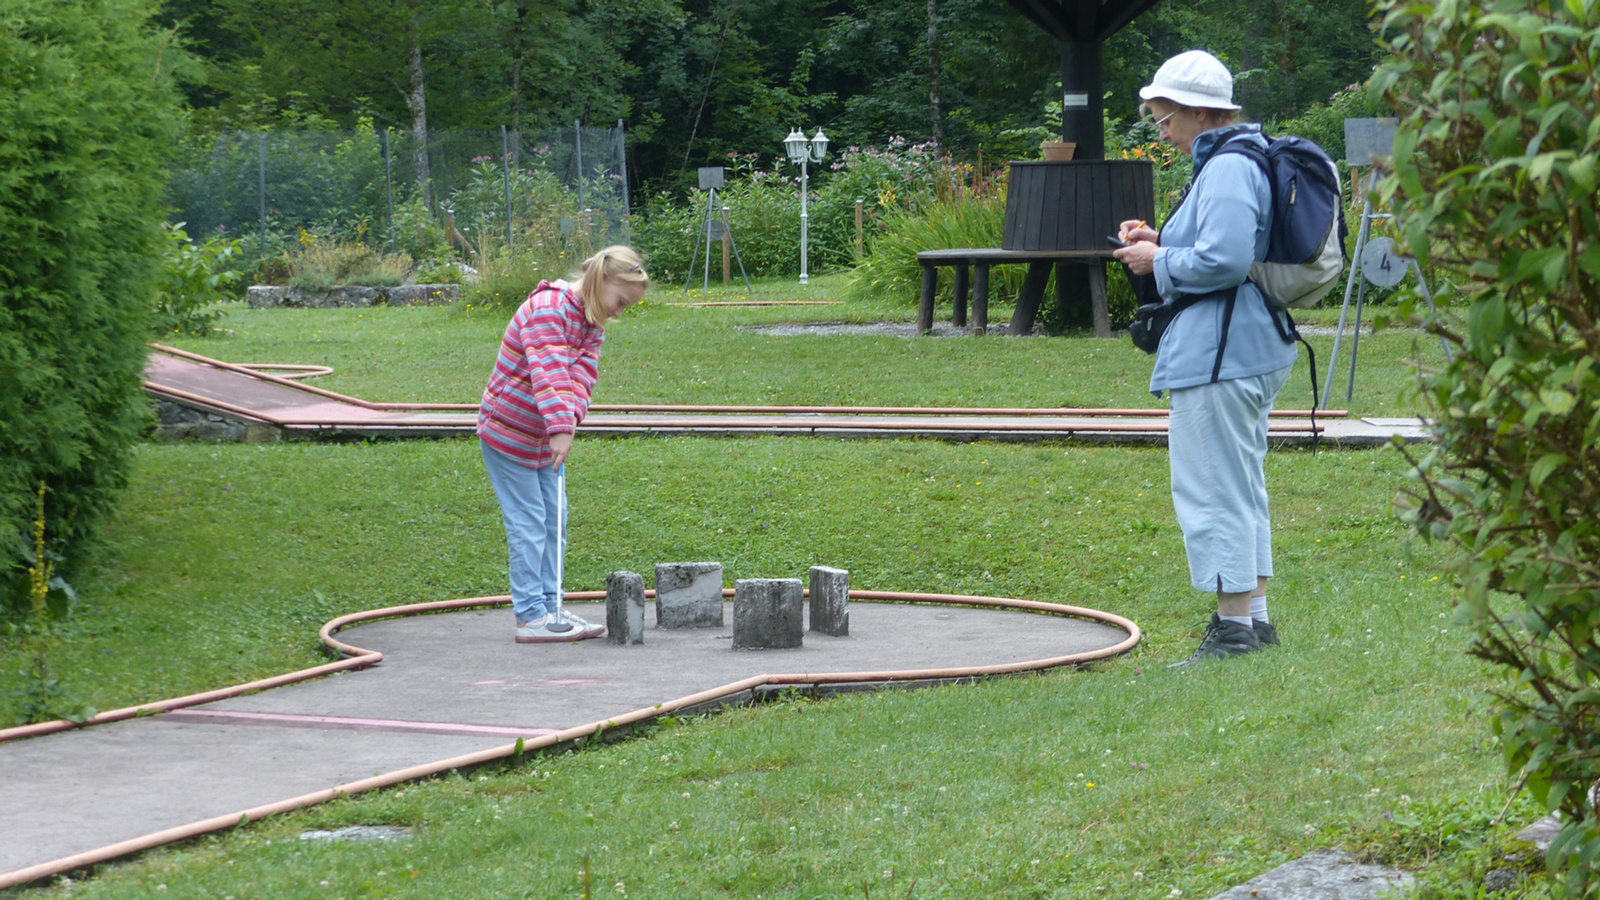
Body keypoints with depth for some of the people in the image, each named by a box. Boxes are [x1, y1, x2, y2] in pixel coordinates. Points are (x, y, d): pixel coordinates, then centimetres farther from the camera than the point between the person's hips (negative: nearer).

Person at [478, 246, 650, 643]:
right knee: (528, 522, -7)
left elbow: (583, 373, -7)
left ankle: (550, 607, 15)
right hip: (509, 429, -9)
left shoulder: (593, 323, 6)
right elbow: (549, 371, -32)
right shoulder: (547, 308, -22)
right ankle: (531, 616, -4)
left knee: (554, 521, 9)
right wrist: (561, 429, -40)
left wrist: (570, 420, -25)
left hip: (547, 435, 9)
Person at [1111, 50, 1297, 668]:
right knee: (1240, 485, 17)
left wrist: (1159, 261, -13)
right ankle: (1254, 616, 24)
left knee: (1213, 488, -6)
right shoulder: (1236, 160, 16)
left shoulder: (1228, 169, -18)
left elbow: (1224, 262, -27)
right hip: (1248, 345, 12)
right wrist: (1161, 242, 13)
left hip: (1218, 355, -12)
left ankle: (1235, 627, -3)